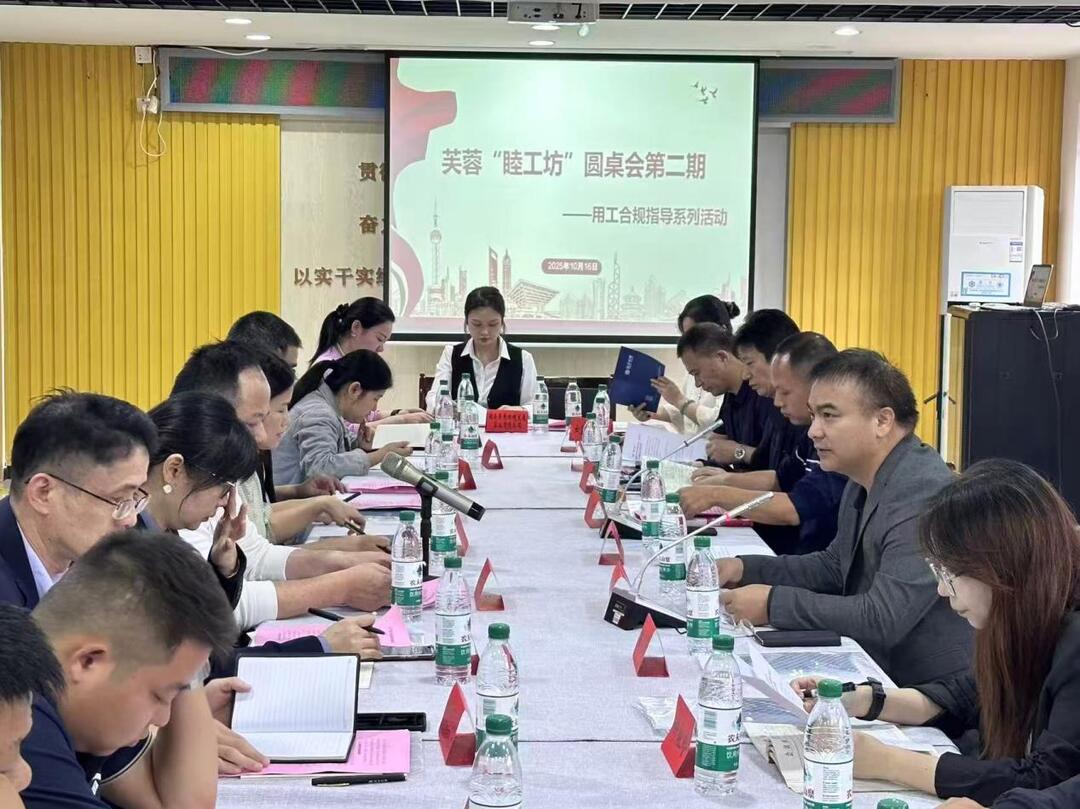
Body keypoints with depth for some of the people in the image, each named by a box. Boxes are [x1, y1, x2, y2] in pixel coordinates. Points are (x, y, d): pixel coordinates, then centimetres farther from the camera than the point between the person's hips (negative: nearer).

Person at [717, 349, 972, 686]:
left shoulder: (922, 493, -23)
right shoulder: (865, 481, 9)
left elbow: (883, 618, -27)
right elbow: (835, 565, 22)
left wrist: (773, 603, -20)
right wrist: (745, 569, 8)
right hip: (878, 677, 9)